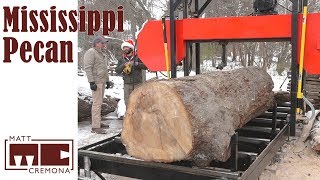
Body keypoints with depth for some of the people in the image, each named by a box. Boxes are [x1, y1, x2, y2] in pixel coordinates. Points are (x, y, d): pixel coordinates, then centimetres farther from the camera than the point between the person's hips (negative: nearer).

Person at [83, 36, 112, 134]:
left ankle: (98, 122, 20)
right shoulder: (91, 52, -9)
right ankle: (95, 127, -11)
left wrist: (107, 80, 23)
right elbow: (87, 68, -17)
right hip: (96, 82, -9)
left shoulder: (101, 54, 21)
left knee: (99, 102, 13)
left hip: (102, 81, 10)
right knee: (97, 103, -12)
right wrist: (91, 82, -22)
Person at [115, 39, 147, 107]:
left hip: (137, 84, -3)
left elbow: (145, 66, -9)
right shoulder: (121, 60, 11)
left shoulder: (138, 57, 2)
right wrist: (123, 65, -16)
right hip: (127, 84, 3)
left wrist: (135, 63, -19)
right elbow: (117, 71, 2)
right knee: (128, 103, 6)